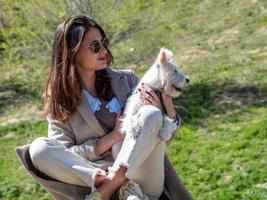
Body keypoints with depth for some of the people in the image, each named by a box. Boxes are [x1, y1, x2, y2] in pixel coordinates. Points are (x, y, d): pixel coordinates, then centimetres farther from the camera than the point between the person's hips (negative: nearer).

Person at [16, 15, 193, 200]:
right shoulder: (60, 101, 3)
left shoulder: (126, 79, 6)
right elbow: (63, 158, -4)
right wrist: (112, 138, -14)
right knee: (38, 148, -22)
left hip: (144, 180, 1)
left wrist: (167, 111, -14)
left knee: (151, 114, -23)